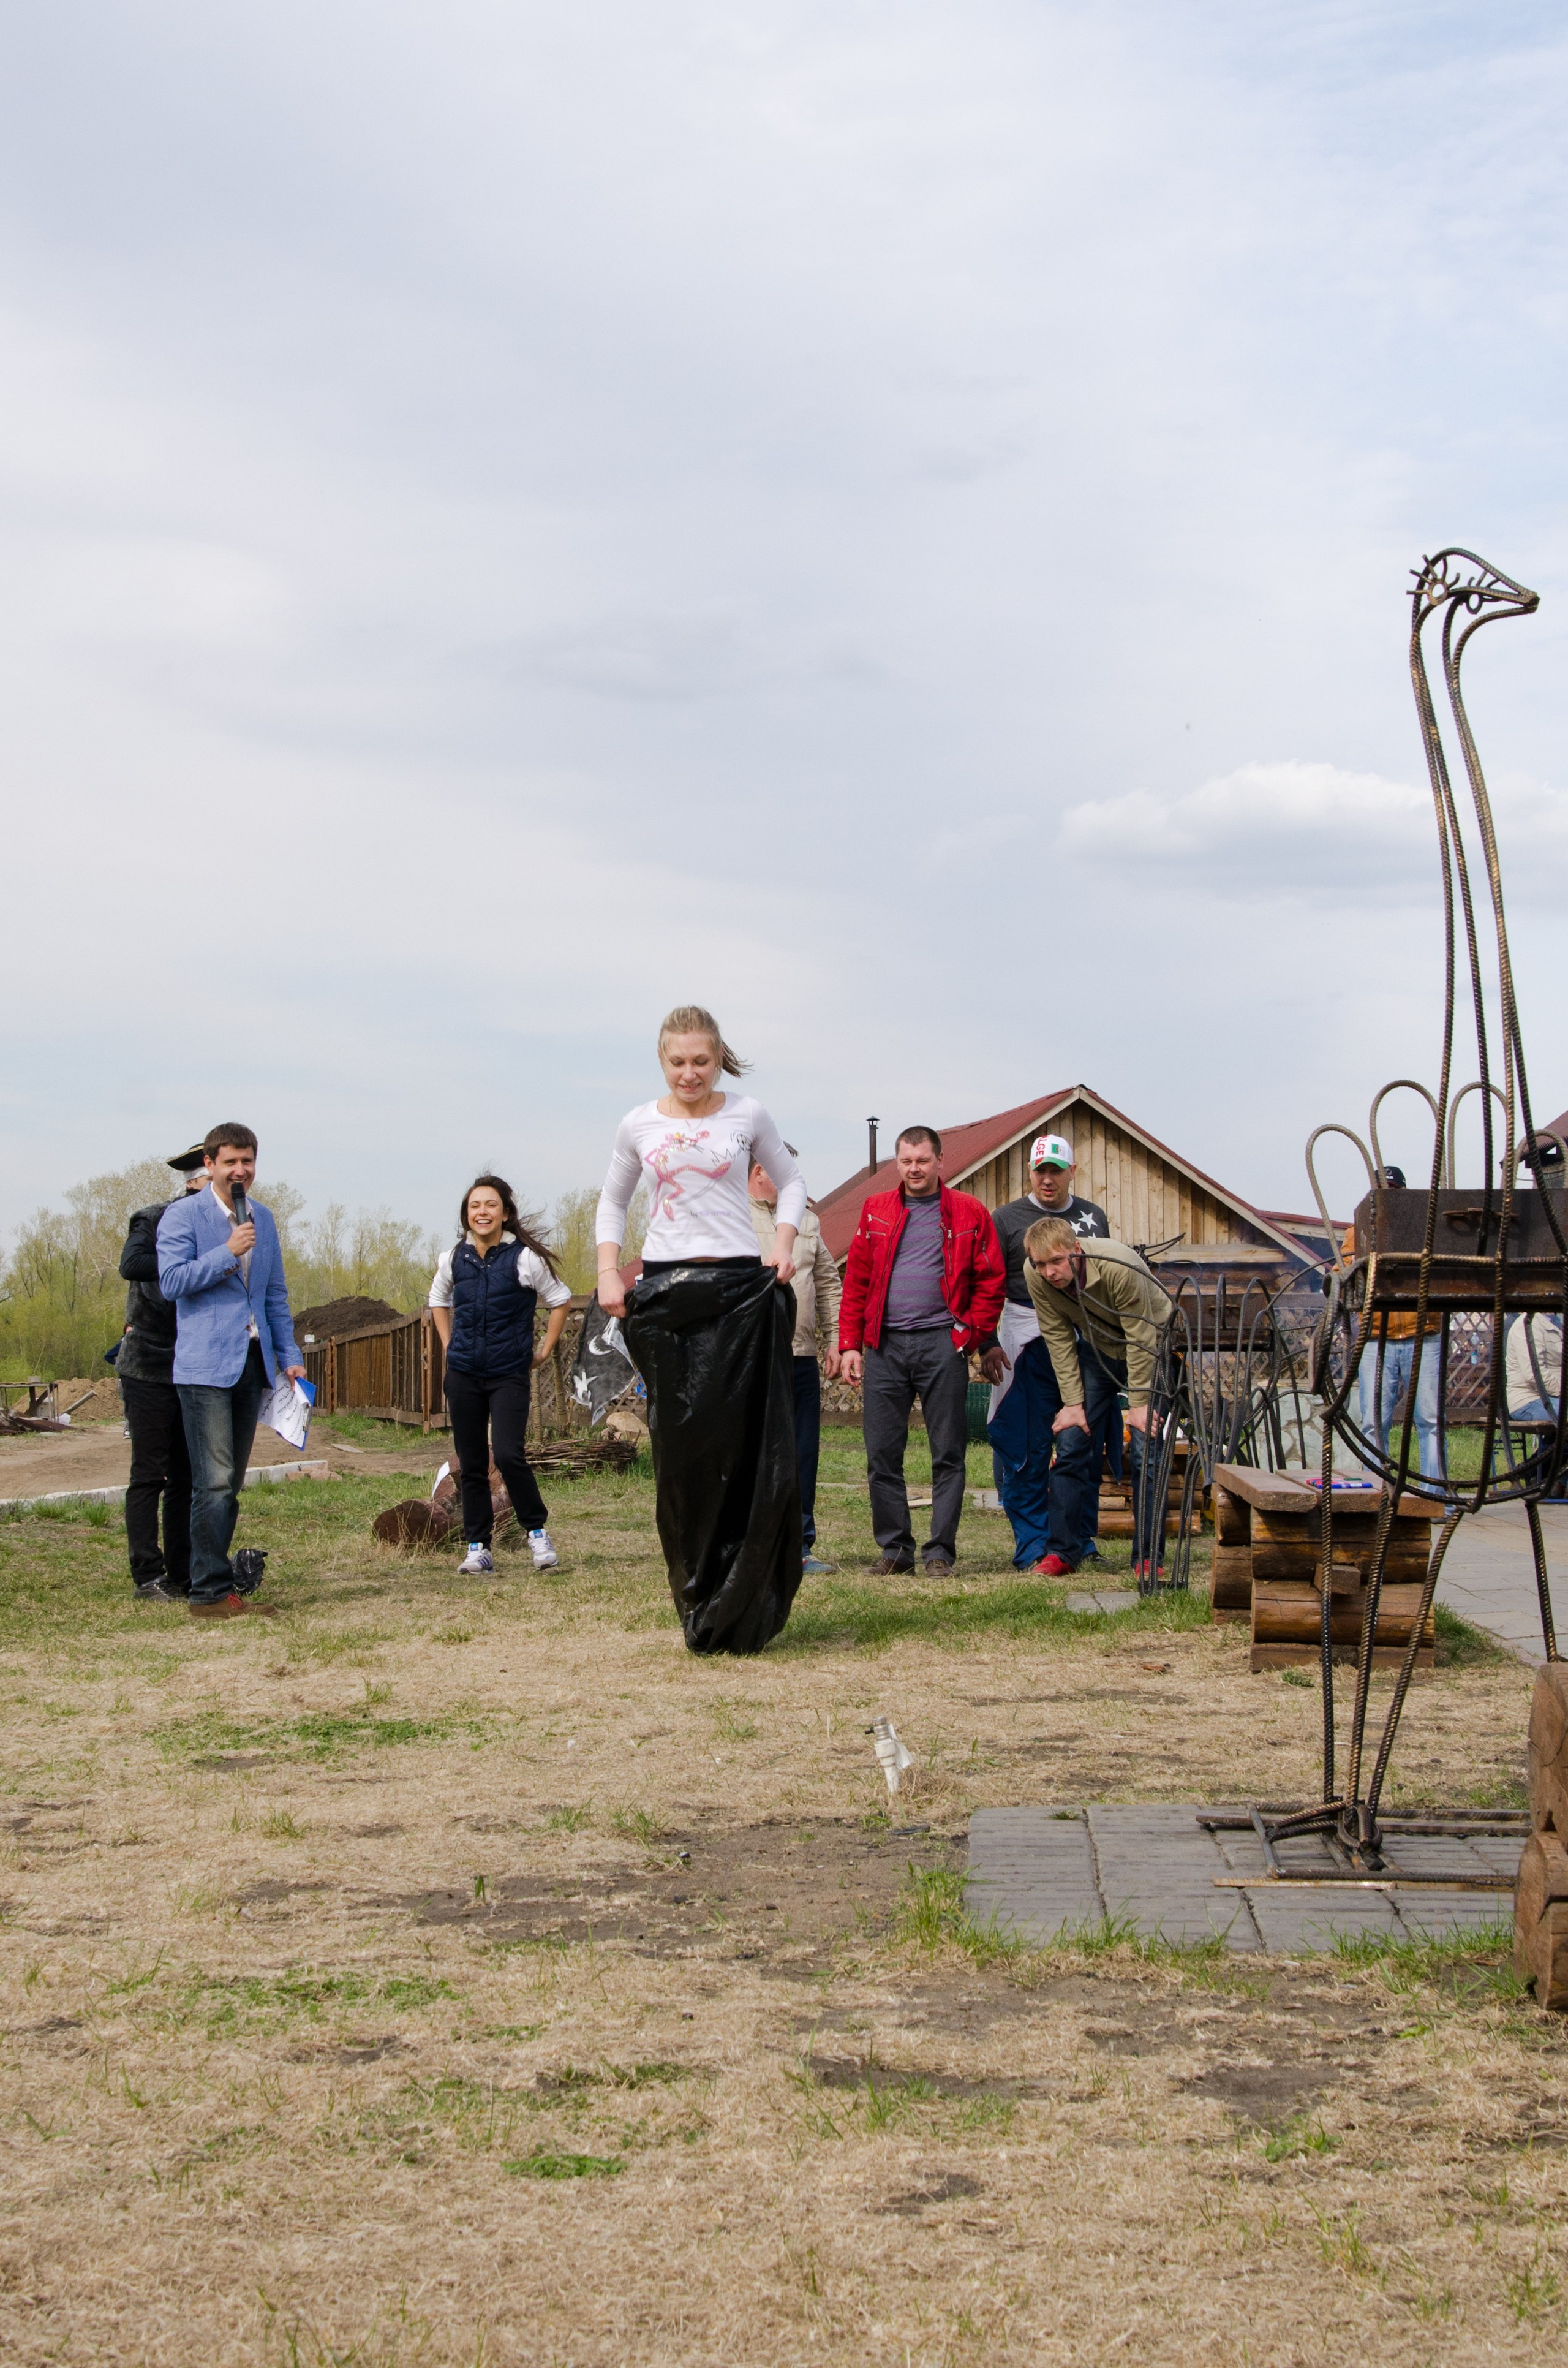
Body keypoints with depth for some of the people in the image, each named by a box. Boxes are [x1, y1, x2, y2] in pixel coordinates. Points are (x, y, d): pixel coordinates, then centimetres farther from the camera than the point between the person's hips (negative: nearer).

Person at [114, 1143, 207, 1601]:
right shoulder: (153, 1220, -7)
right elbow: (131, 1265, -28)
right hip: (149, 1369, -6)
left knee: (186, 1477, 7)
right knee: (149, 1474, -5)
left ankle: (182, 1575, 11)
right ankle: (148, 1576, -2)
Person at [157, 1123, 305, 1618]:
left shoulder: (263, 1219, 16)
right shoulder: (183, 1216, -3)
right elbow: (172, 1281, -13)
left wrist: (288, 1355, 14)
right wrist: (228, 1252, -18)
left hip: (252, 1364, 6)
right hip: (205, 1366, -6)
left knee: (230, 1483, 9)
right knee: (215, 1483, -10)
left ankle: (213, 1579, 15)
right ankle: (211, 1592, -7)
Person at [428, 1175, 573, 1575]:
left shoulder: (524, 1259, -8)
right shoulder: (453, 1259, 4)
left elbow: (560, 1299, 5)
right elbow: (439, 1300, 24)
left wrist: (544, 1350, 3)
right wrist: (449, 1345, 14)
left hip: (510, 1374, -4)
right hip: (464, 1374, 4)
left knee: (510, 1456, -17)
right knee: (471, 1464, 5)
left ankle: (537, 1531, 2)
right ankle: (478, 1547, 13)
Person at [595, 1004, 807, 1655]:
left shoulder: (747, 1115, 4)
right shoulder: (639, 1125, 8)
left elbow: (790, 1180, 16)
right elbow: (613, 1201, 20)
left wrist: (784, 1242, -2)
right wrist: (608, 1273, 6)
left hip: (739, 1286, -1)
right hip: (665, 1289, 1)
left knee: (743, 1440, -8)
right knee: (681, 1444, -1)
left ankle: (741, 1610, -1)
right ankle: (698, 1604, 8)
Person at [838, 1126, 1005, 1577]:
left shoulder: (969, 1213, 6)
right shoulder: (875, 1211, 12)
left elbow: (991, 1281, 5)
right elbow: (856, 1282, 10)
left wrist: (970, 1334, -4)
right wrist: (850, 1344, 3)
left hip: (941, 1343, -2)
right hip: (885, 1345, 2)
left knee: (948, 1454, -1)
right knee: (882, 1453, 2)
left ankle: (940, 1551, 5)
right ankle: (895, 1548, 11)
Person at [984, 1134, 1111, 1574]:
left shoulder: (1094, 1216, 14)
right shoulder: (1007, 1218, 4)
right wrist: (986, 1344, -9)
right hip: (1027, 1346, -3)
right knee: (1028, 1453, -3)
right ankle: (1034, 1546, 3)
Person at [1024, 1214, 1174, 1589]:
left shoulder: (1119, 1268, -36)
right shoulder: (1038, 1278, -21)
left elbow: (1141, 1338, -26)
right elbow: (1059, 1340, -11)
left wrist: (1139, 1403, -22)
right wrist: (1073, 1402, -13)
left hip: (1149, 1350, -4)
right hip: (1098, 1350, 4)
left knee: (1146, 1451, -12)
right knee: (1071, 1441, -4)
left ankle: (1148, 1556, -3)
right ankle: (1066, 1550, 6)